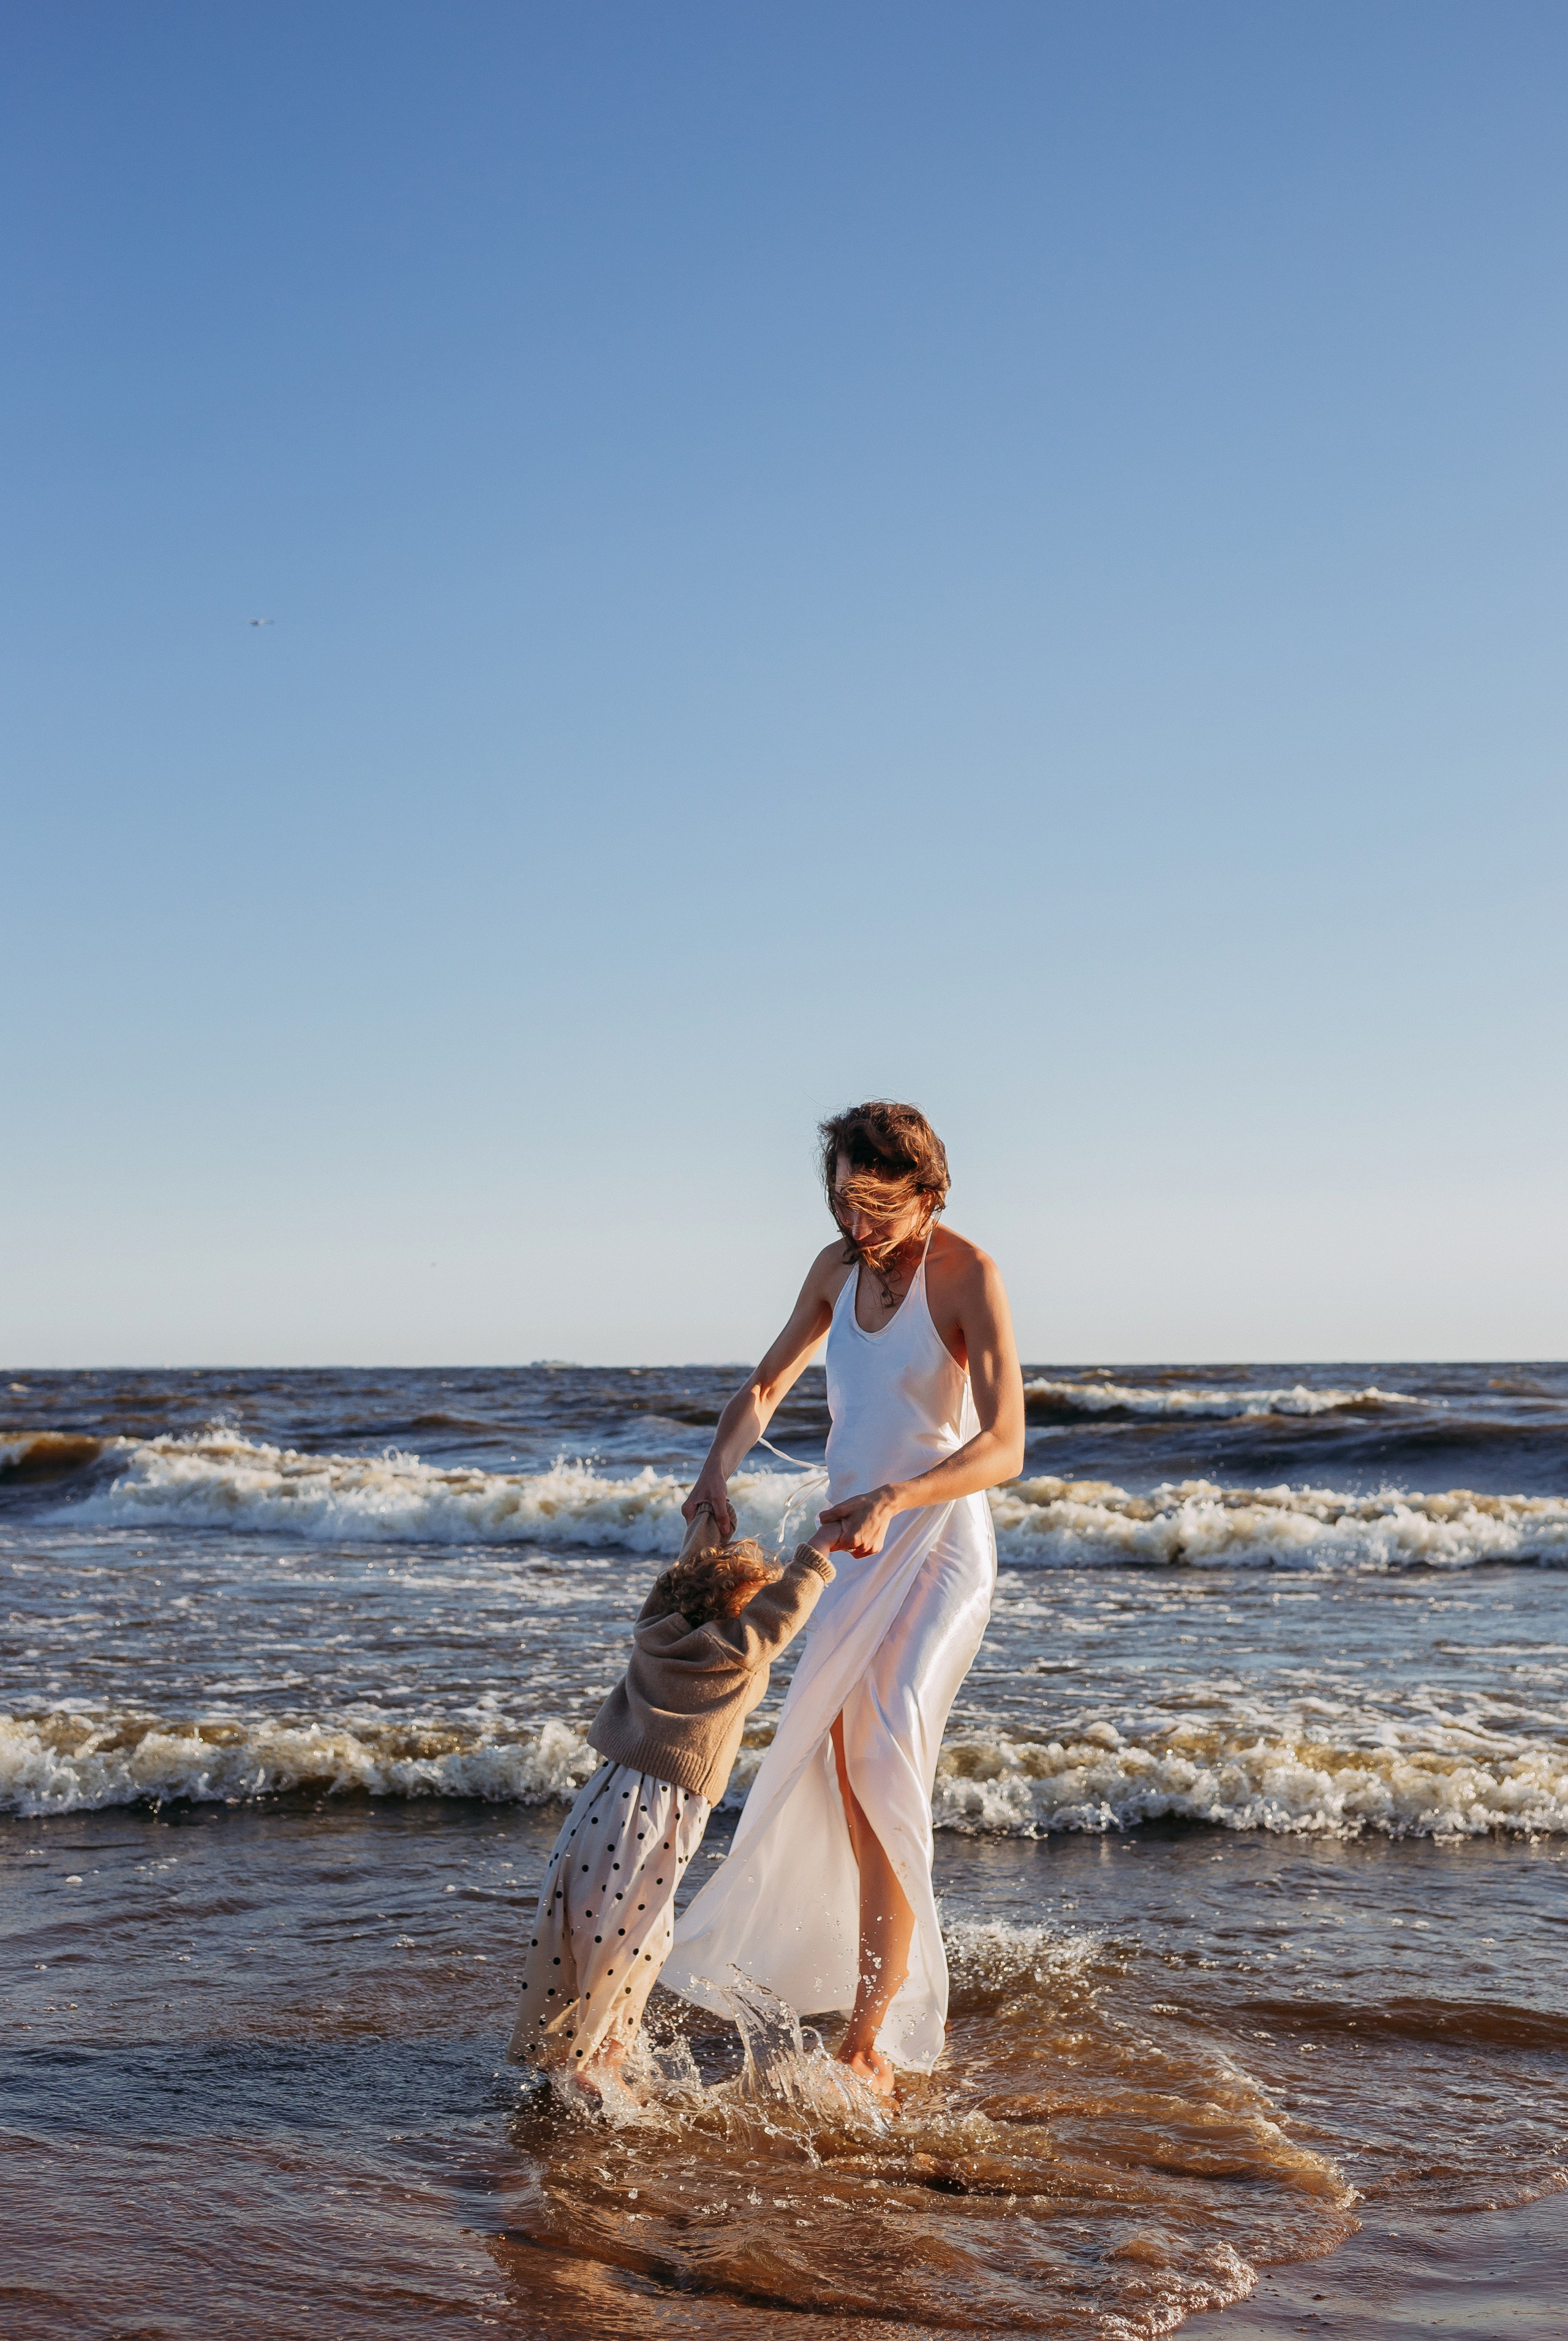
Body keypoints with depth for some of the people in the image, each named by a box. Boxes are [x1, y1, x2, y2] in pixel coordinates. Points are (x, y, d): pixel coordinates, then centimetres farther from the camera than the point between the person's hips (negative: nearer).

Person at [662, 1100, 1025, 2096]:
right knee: (846, 1786, 9)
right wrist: (716, 1472, -6)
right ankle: (905, 2000, 25)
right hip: (852, 1555, 7)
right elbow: (765, 1390, 14)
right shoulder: (838, 1266, 6)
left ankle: (868, 2040, -19)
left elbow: (1006, 1447, -23)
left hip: (942, 1551, -7)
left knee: (888, 1760, -23)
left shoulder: (969, 1274, -15)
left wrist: (893, 1498, -37)